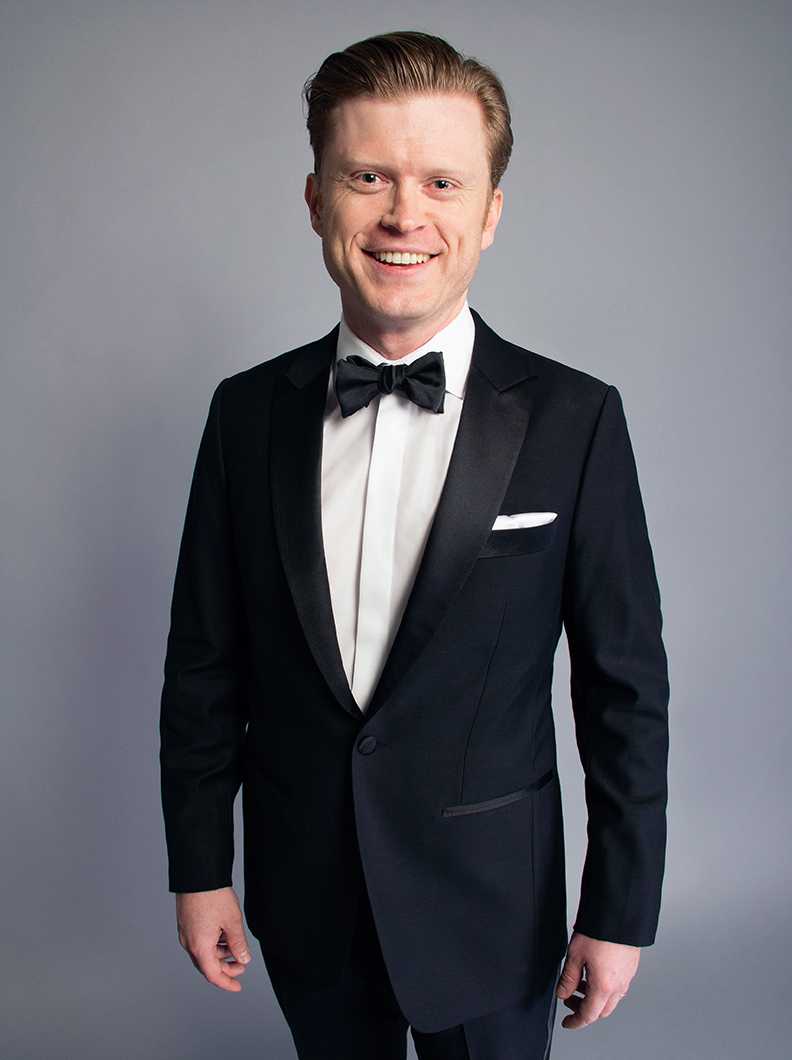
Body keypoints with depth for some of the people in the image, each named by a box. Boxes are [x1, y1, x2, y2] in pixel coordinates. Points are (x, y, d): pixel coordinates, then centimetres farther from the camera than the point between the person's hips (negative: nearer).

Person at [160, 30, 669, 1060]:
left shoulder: (574, 421, -13)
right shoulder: (247, 413, -6)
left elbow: (625, 685, -8)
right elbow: (205, 661, 0)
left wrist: (621, 910, -5)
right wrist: (199, 868, 3)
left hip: (492, 904, -2)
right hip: (304, 895, 2)